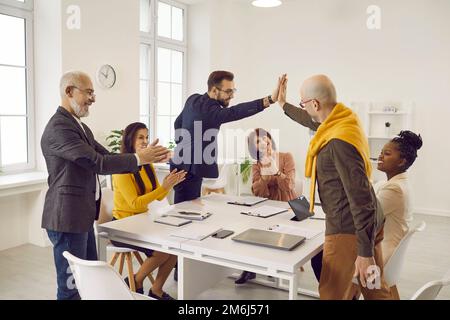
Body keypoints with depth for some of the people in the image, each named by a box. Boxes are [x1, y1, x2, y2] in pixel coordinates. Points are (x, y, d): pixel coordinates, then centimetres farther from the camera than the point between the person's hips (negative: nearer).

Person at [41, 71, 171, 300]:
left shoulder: (79, 126, 15)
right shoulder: (59, 127, -18)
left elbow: (106, 156, 11)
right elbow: (97, 163, -24)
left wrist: (148, 155, -1)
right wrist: (139, 158, -16)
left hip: (82, 214, 10)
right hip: (68, 216, -10)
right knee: (72, 284, 1)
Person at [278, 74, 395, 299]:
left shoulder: (339, 141, -26)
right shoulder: (343, 120, 3)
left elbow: (360, 197, -26)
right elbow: (313, 122, 26)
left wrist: (365, 253, -24)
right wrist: (283, 104, 40)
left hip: (348, 227, -9)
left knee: (331, 293, 6)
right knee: (375, 290, 18)